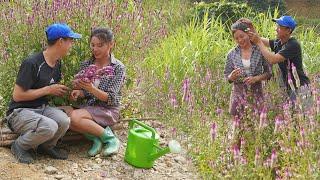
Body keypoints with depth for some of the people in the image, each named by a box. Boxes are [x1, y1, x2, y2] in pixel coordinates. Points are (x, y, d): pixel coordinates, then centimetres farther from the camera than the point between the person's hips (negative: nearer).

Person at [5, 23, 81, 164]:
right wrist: (48, 90, -17)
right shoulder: (32, 63, -20)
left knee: (64, 121, -25)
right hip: (19, 112, -7)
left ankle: (47, 146, 5)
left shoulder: (57, 63, 8)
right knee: (49, 127, -34)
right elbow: (17, 95, -19)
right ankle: (20, 146, -5)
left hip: (42, 109, 7)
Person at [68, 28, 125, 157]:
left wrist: (91, 88, -28)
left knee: (74, 116, -30)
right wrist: (78, 92, -12)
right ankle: (96, 137, -10)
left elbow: (111, 99, -13)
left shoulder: (118, 67, -8)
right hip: (89, 106, 5)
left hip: (108, 111, -5)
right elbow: (85, 93, 12)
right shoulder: (86, 65, 7)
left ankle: (109, 138, -14)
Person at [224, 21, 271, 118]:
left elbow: (268, 72, 2)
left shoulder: (260, 51, -2)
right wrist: (232, 76, -15)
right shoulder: (232, 54, 2)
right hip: (238, 93, 1)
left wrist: (256, 78, -15)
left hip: (256, 92, -1)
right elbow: (227, 75, 8)